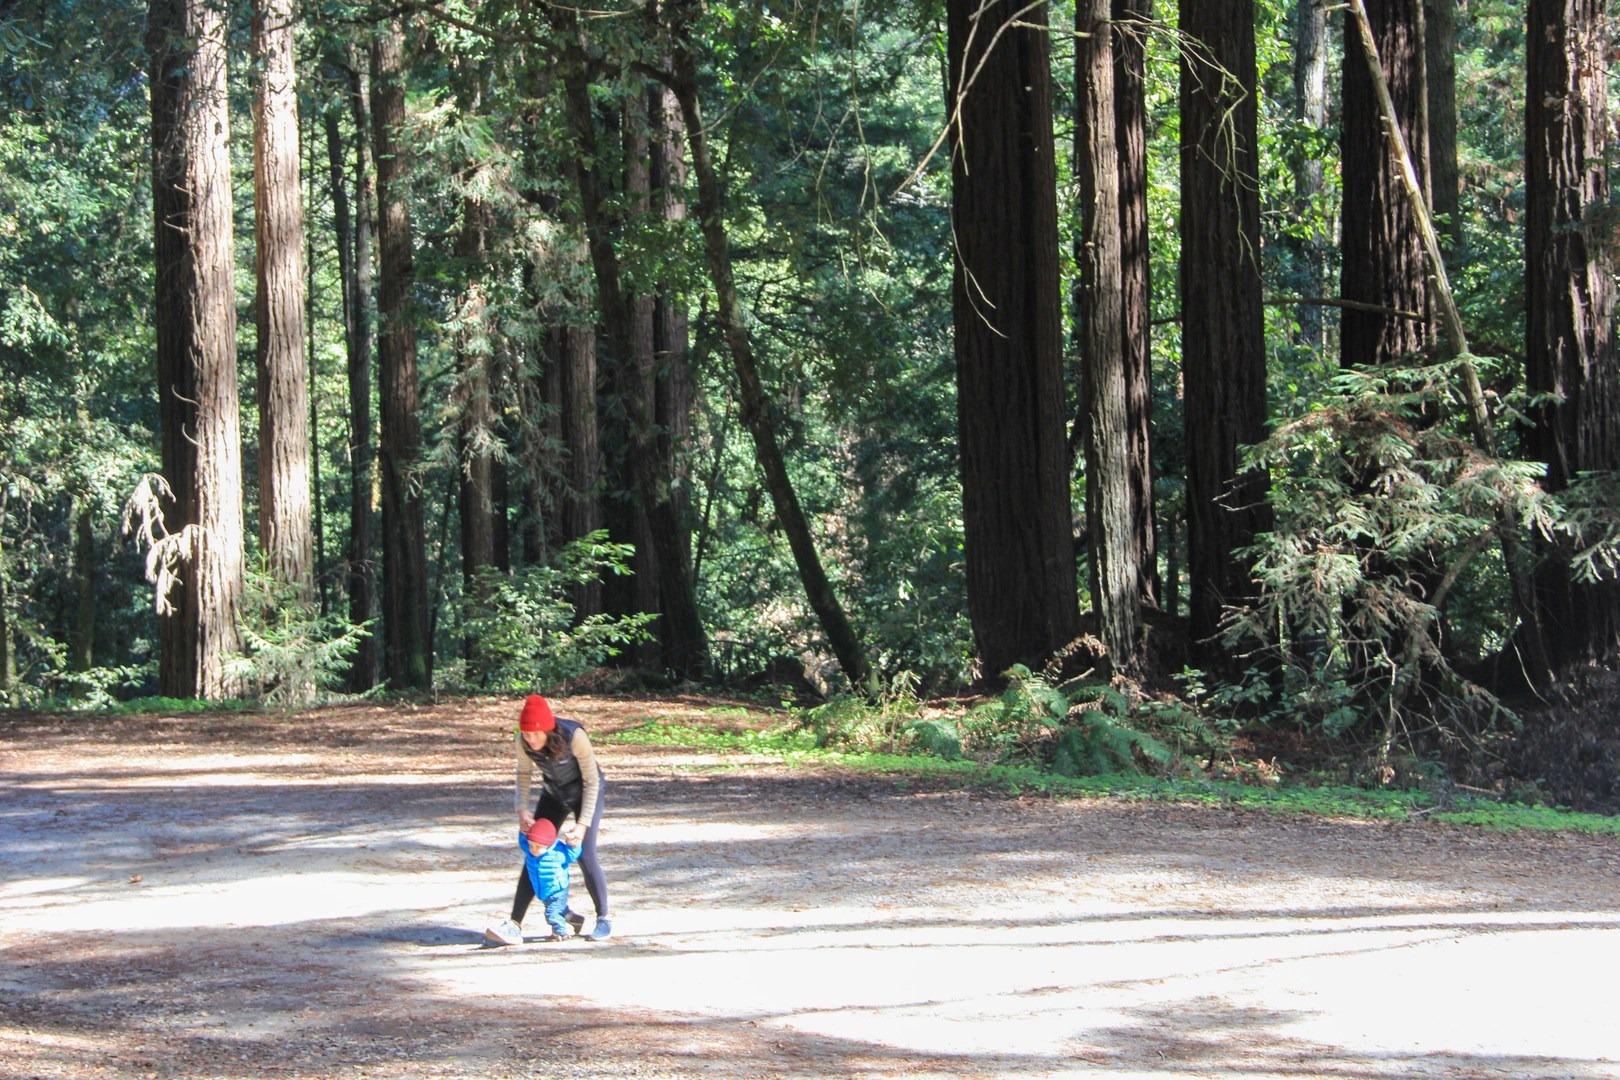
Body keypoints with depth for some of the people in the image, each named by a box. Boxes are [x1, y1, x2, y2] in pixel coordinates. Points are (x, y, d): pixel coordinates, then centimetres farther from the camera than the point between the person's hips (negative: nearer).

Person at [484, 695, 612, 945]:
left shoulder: (574, 737, -34)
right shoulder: (524, 743, -23)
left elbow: (591, 781, -23)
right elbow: (524, 774, -2)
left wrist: (583, 824, -26)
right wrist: (522, 809, -17)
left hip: (586, 792, -4)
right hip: (553, 794, 4)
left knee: (585, 856, -14)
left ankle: (604, 918, 7)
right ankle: (515, 925, -9)